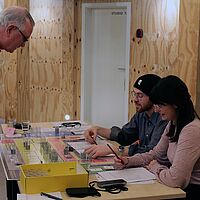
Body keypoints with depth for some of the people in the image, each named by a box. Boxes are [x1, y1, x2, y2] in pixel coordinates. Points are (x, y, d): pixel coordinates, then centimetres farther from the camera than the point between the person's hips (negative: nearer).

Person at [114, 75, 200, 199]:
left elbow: (175, 179, -29)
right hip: (180, 186, 8)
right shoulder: (173, 124, 5)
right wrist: (128, 161, -2)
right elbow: (155, 154, 13)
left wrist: (155, 167, -9)